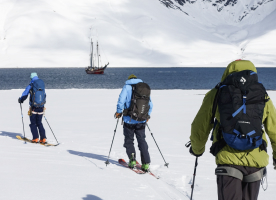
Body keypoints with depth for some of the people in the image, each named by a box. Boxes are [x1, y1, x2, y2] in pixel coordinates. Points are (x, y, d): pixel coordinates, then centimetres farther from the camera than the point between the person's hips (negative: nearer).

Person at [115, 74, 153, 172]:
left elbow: (121, 100, -12)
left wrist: (119, 112, 1)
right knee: (142, 140, 11)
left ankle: (132, 159, -1)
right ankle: (146, 163, 3)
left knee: (129, 140, 13)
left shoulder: (127, 87, 0)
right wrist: (147, 115, 26)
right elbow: (150, 104, 13)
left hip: (129, 119, -3)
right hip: (141, 121, 3)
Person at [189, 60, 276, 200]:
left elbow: (199, 127, 11)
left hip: (228, 161, -2)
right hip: (256, 161, 2)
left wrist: (197, 149, 30)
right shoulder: (263, 97, 9)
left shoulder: (215, 95, 4)